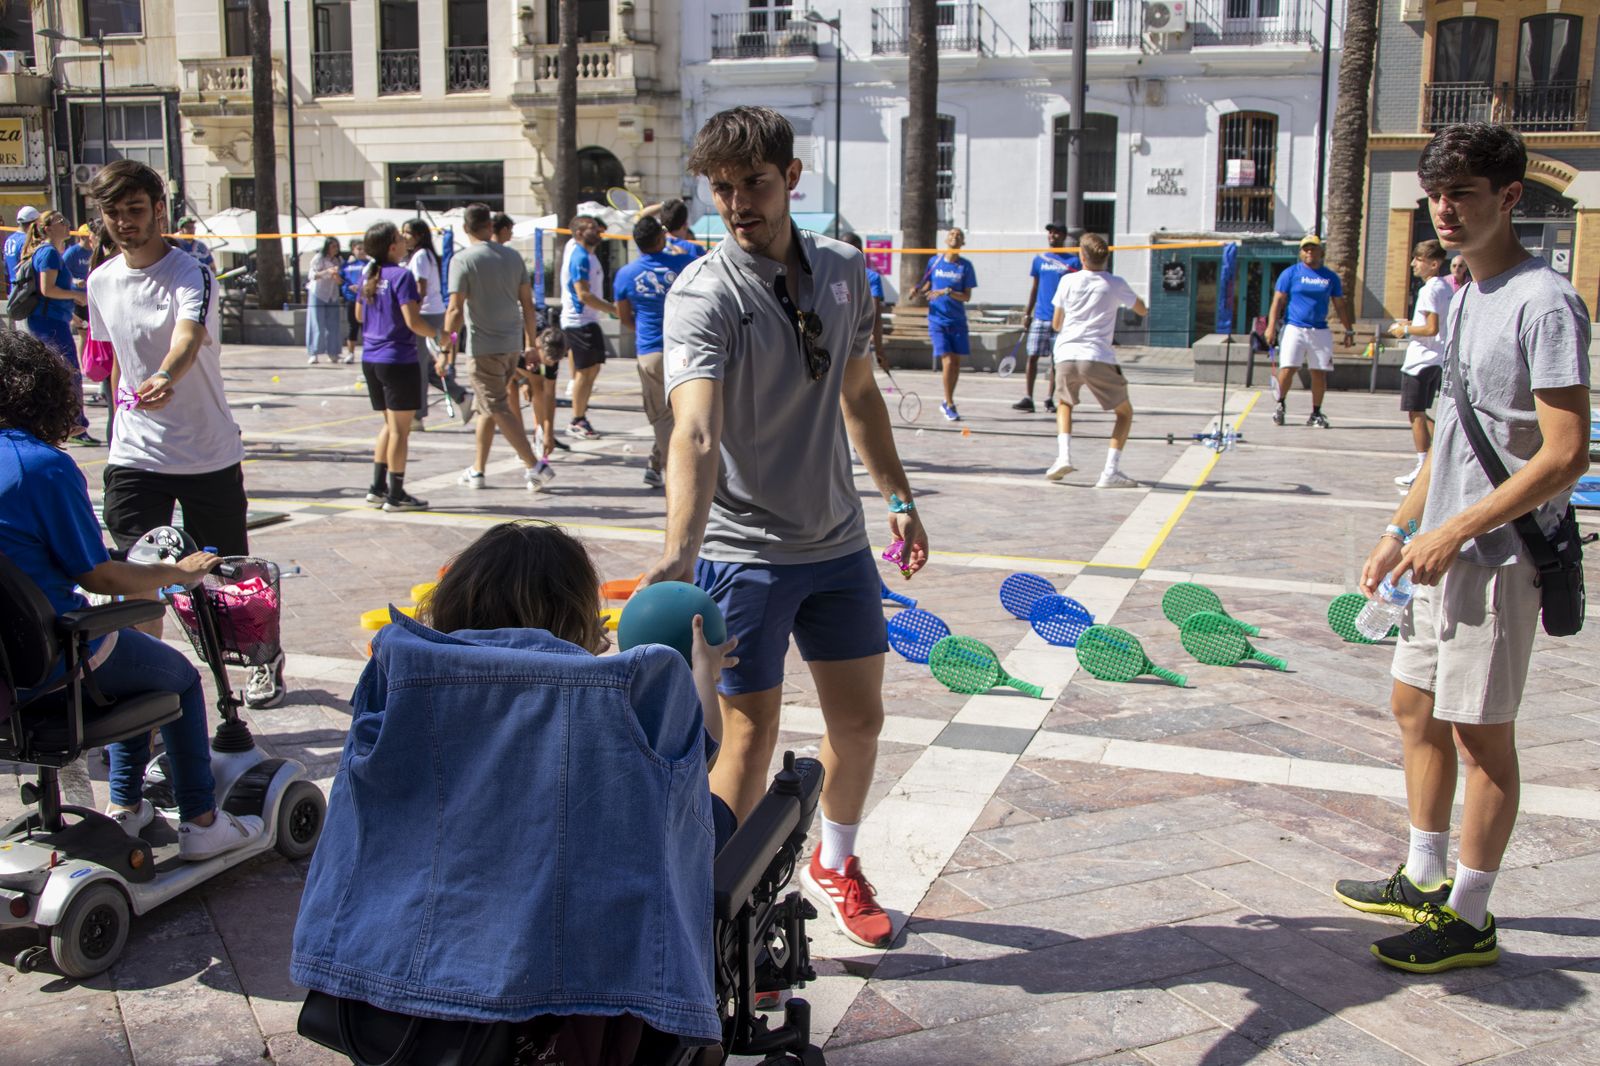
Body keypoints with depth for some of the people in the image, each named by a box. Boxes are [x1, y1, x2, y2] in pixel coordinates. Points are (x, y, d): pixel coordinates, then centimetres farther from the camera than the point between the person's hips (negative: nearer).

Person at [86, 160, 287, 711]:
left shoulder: (191, 274, -14)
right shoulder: (101, 281, 5)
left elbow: (187, 338, -35)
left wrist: (165, 379, -55)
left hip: (209, 455, -4)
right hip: (133, 458, 4)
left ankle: (266, 658, 35)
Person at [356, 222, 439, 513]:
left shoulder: (369, 276, 9)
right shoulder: (401, 275, -14)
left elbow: (359, 314, 21)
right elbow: (413, 321, -21)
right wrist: (438, 334, -7)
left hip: (370, 359, 8)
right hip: (398, 360, -8)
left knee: (391, 424, 19)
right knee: (400, 429, 0)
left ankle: (377, 488, 20)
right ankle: (396, 495, 4)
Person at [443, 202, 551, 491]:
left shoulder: (462, 259, -10)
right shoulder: (512, 256, 6)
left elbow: (455, 310, -15)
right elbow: (528, 304, 8)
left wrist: (447, 349, -11)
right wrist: (531, 343, 16)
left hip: (484, 347, -6)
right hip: (512, 345, 6)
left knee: (499, 411, -3)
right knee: (486, 408, 16)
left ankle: (535, 466, -10)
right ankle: (477, 470, 22)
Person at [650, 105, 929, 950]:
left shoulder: (844, 271, 1)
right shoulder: (703, 295, -18)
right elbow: (695, 433, -35)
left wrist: (897, 496, 17)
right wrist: (680, 550, -49)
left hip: (838, 542, 6)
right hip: (743, 554, -6)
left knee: (860, 718, 15)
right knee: (750, 738, -3)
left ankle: (834, 866, 40)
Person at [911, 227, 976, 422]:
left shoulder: (965, 266, 0)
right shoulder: (935, 261, 3)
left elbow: (967, 296, -5)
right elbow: (928, 285, 17)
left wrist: (947, 291, -18)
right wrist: (918, 291, -3)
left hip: (957, 321, 1)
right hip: (937, 320, -1)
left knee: (956, 362, 6)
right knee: (947, 362, -12)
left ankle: (947, 403, 24)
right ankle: (949, 405, 0)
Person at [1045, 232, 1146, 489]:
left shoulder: (1068, 281, 6)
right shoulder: (1116, 285, 4)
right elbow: (1142, 310, 22)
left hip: (1066, 355, 2)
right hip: (1098, 359, -2)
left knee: (1064, 404, 29)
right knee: (1124, 412, 14)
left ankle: (1063, 456, 7)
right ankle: (1111, 471, -1)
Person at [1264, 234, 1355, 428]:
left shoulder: (1331, 277, 11)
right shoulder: (1290, 273, 2)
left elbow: (1340, 305, 16)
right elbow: (1278, 301, -1)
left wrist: (1349, 330, 13)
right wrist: (1271, 327, -10)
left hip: (1320, 331, 3)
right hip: (1294, 328, -3)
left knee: (1320, 373, 2)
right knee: (1287, 368, -12)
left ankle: (1316, 414, 13)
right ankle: (1280, 404, 11)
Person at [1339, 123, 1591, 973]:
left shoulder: (1544, 303, -16)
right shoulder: (1463, 297, 12)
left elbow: (1566, 454, -20)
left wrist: (1455, 531, -20)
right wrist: (1401, 530, 16)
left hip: (1496, 555, -9)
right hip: (1441, 549, 9)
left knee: (1480, 735, 0)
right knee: (1415, 709, 16)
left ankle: (1469, 919, 13)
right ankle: (1424, 880, 32)